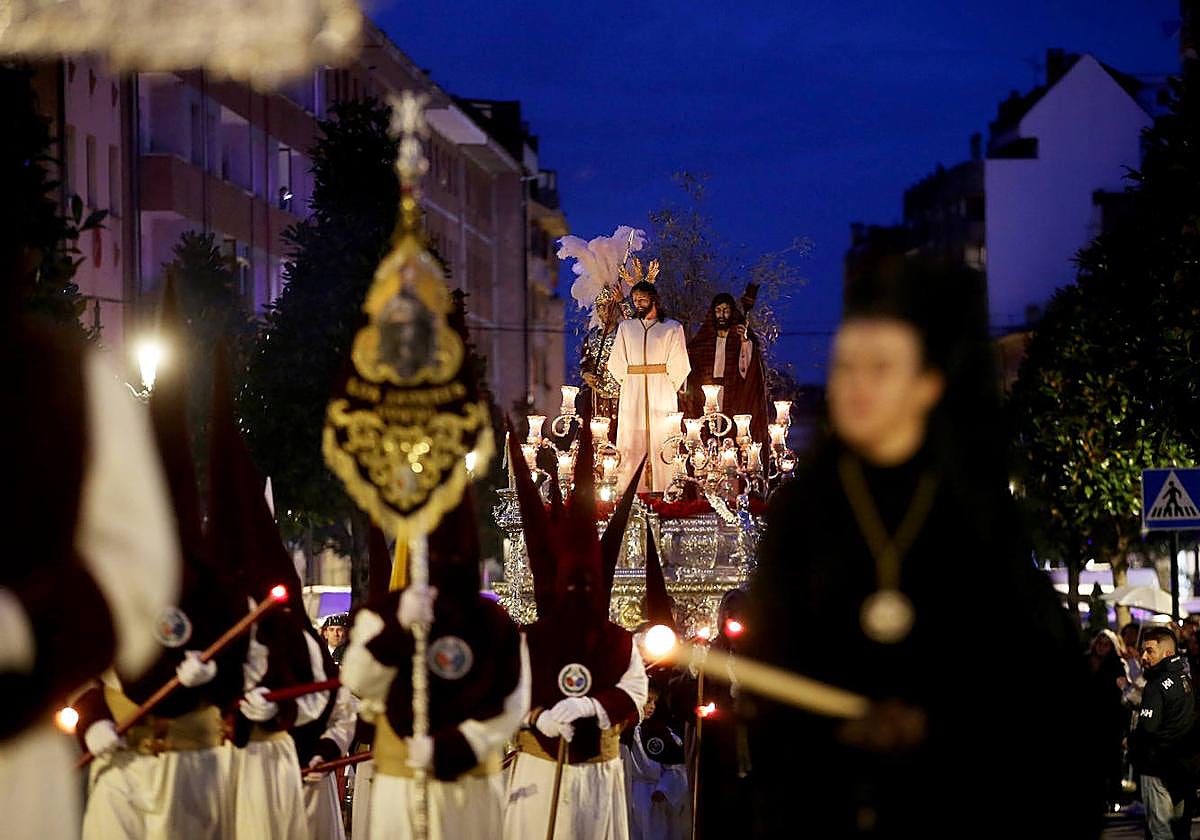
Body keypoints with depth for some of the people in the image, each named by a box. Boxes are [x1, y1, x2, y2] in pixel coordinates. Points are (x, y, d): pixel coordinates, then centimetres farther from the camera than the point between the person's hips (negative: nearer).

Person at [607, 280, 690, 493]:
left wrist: (668, 388, 0)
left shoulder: (672, 328, 6)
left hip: (662, 396, -2)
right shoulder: (626, 327, 15)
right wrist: (629, 385, 7)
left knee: (661, 447, -7)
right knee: (632, 447, -4)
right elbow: (616, 363, 13)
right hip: (632, 396, 2)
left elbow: (678, 365, 2)